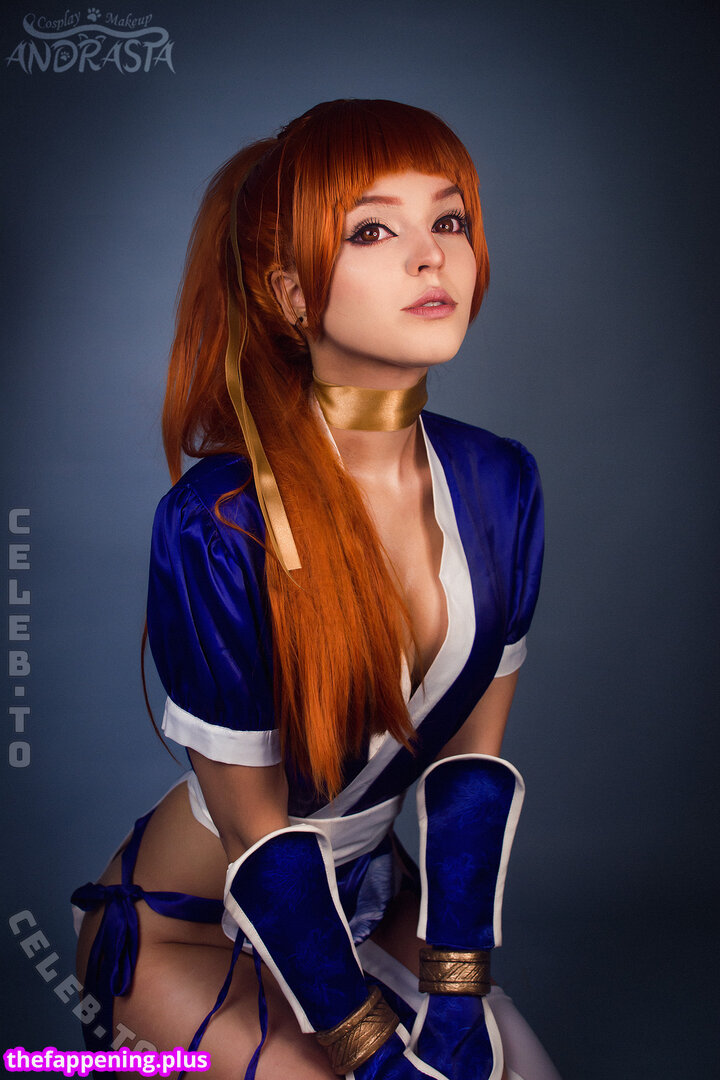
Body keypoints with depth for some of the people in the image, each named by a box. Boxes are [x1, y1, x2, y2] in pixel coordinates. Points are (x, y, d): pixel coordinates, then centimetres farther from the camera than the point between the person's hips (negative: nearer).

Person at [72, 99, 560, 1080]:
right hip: (185, 925, -4)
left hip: (367, 890, 5)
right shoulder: (218, 528, -29)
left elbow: (474, 756, -6)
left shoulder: (501, 486, -11)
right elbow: (256, 832, -20)